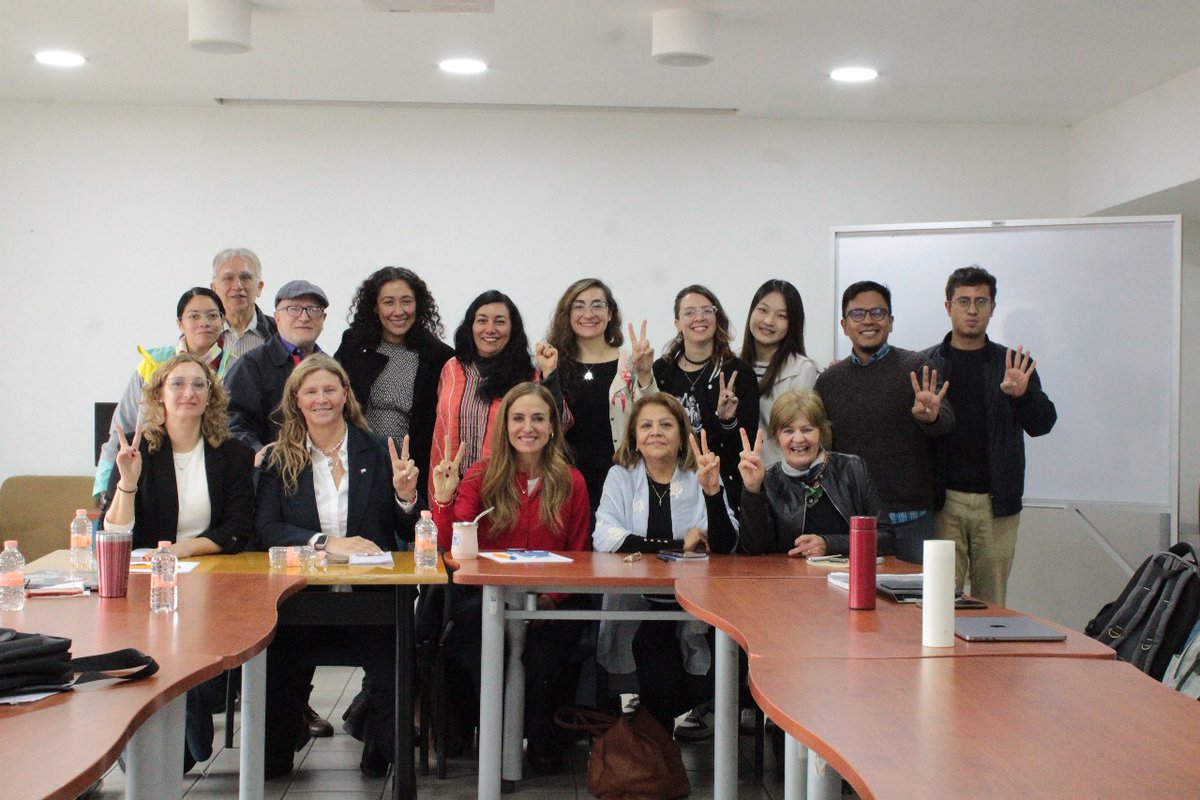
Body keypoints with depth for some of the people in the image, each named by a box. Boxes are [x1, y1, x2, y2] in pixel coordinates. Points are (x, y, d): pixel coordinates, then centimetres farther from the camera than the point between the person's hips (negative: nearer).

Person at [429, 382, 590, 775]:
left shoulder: (571, 483, 6)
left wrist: (552, 596, -9)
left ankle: (540, 735, 1)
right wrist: (444, 498, -21)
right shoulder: (481, 476, 5)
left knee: (543, 660, -31)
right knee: (475, 615, -35)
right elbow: (449, 547, -4)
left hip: (549, 605, 0)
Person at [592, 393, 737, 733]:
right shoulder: (621, 477, 7)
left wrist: (712, 491, -21)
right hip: (636, 609, -1)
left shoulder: (700, 478, 8)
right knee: (662, 681, -24)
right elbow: (604, 539, -11)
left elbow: (724, 546, -6)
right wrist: (680, 545, -12)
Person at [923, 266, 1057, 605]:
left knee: (991, 603, 5)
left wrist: (1021, 395, -21)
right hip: (943, 500, -1)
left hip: (997, 504, 1)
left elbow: (1043, 424, -1)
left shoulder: (1013, 365, 8)